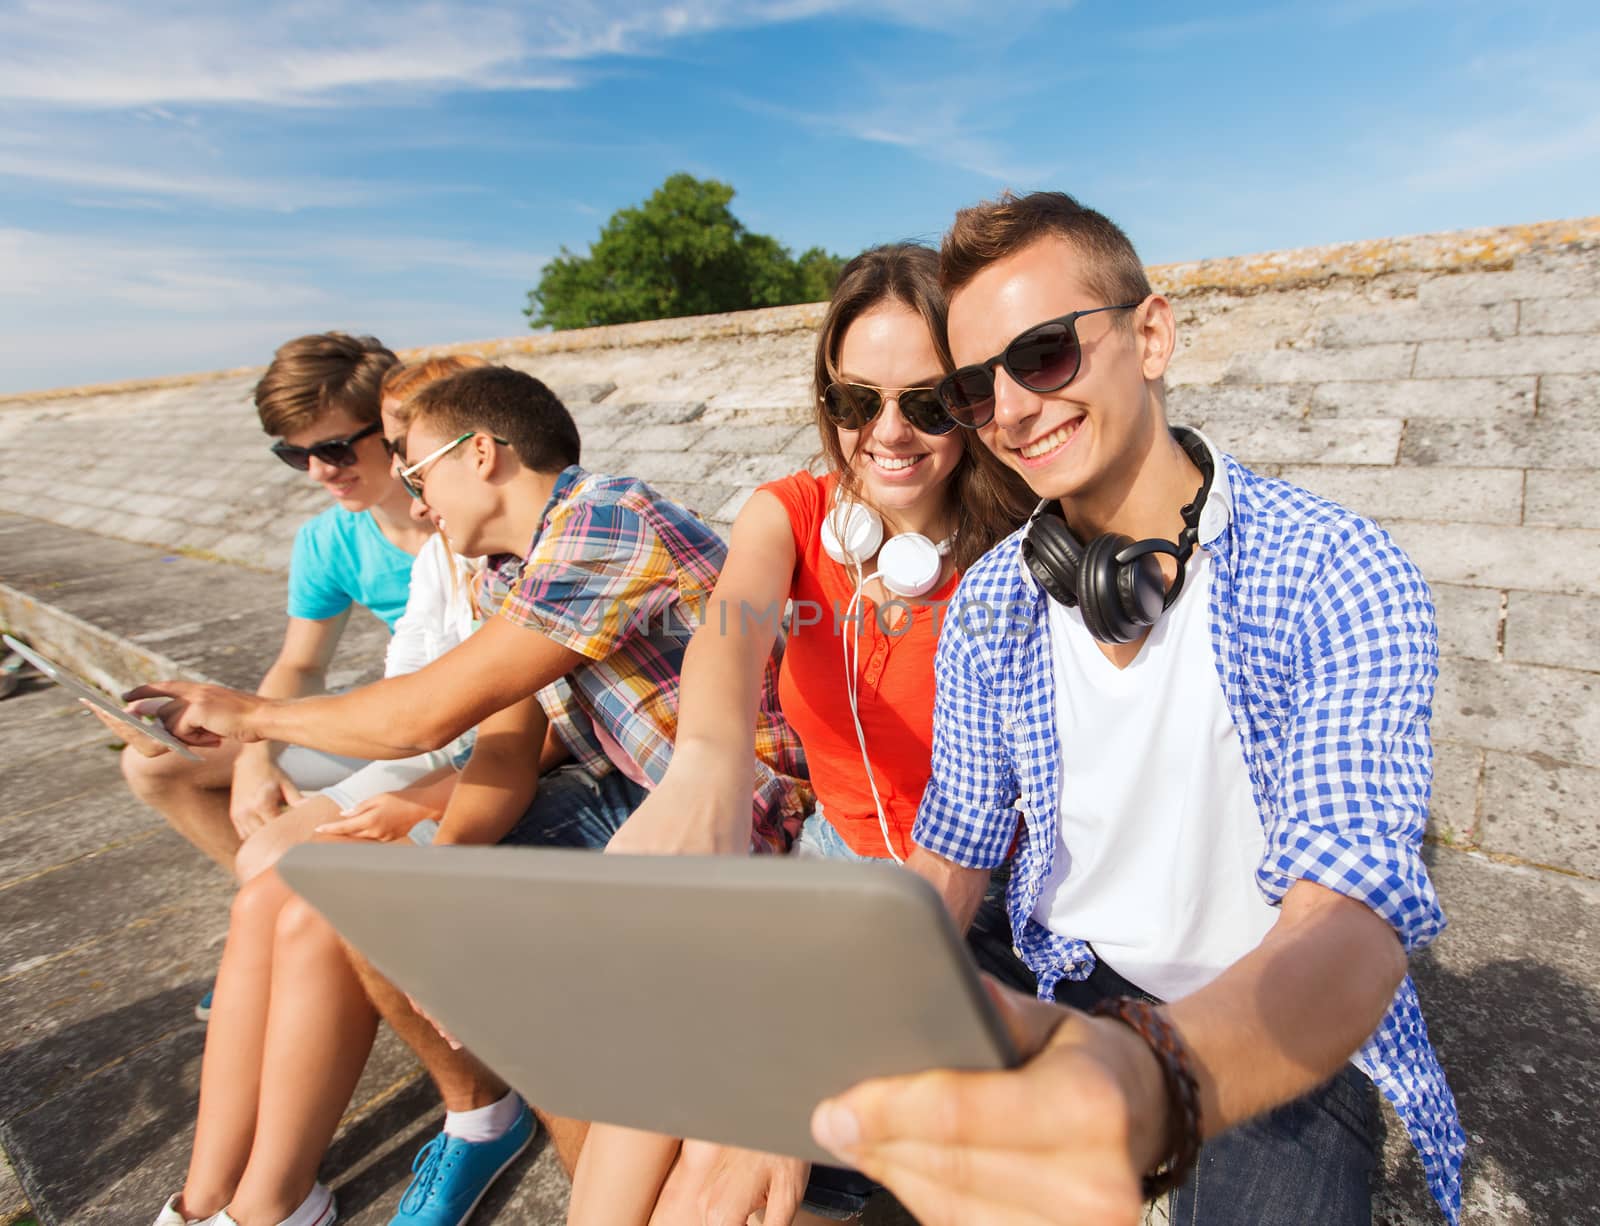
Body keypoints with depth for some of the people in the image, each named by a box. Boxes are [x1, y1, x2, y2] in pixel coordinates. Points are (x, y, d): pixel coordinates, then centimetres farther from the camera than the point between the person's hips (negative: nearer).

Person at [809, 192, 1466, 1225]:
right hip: (1072, 1003, 2)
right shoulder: (990, 604, -7)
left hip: (1289, 1035, -1)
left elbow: (1353, 922, -29)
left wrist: (1153, 1084, -51)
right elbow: (953, 858, -1)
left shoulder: (1338, 577, -19)